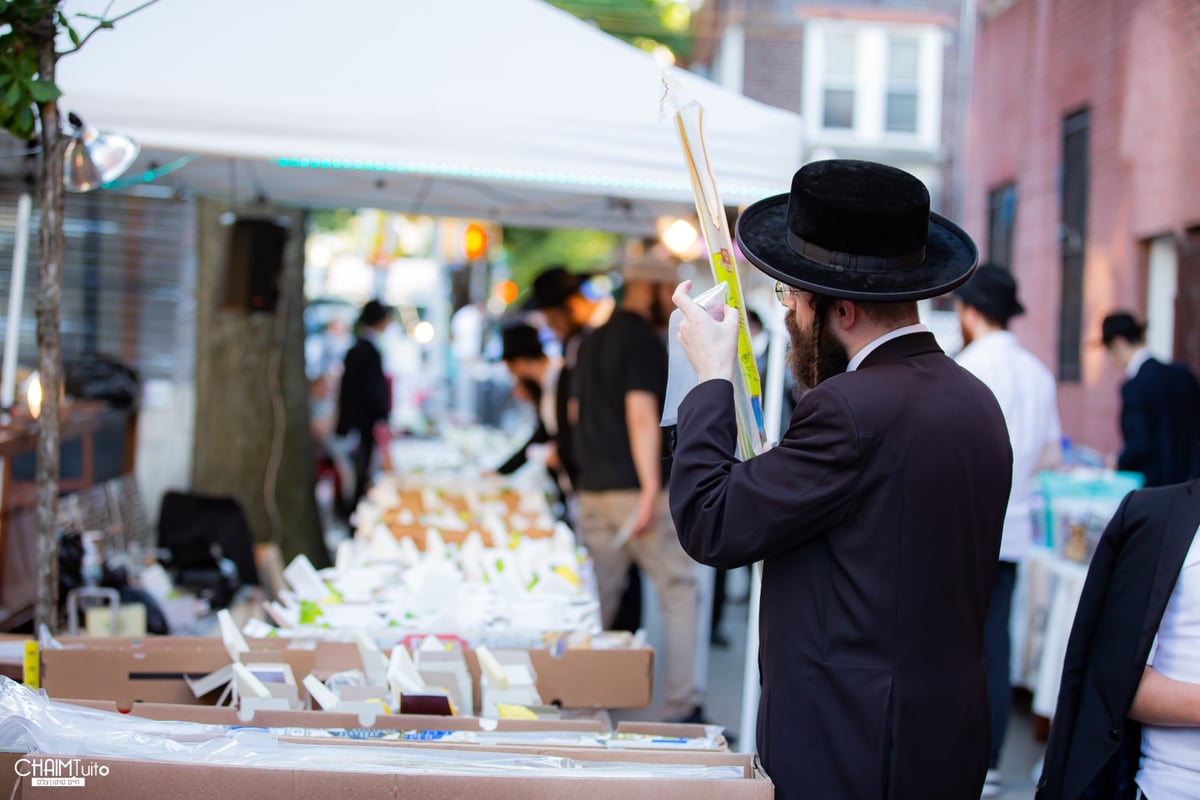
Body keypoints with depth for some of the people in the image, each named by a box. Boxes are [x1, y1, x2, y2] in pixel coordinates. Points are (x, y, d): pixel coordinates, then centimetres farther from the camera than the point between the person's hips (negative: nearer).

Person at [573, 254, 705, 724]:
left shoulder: (592, 342, 17)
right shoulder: (644, 341, -10)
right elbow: (641, 415, -19)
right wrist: (651, 488, -23)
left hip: (593, 488, 8)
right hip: (637, 488, -8)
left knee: (597, 600, 12)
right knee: (679, 594, -2)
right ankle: (681, 710, -4)